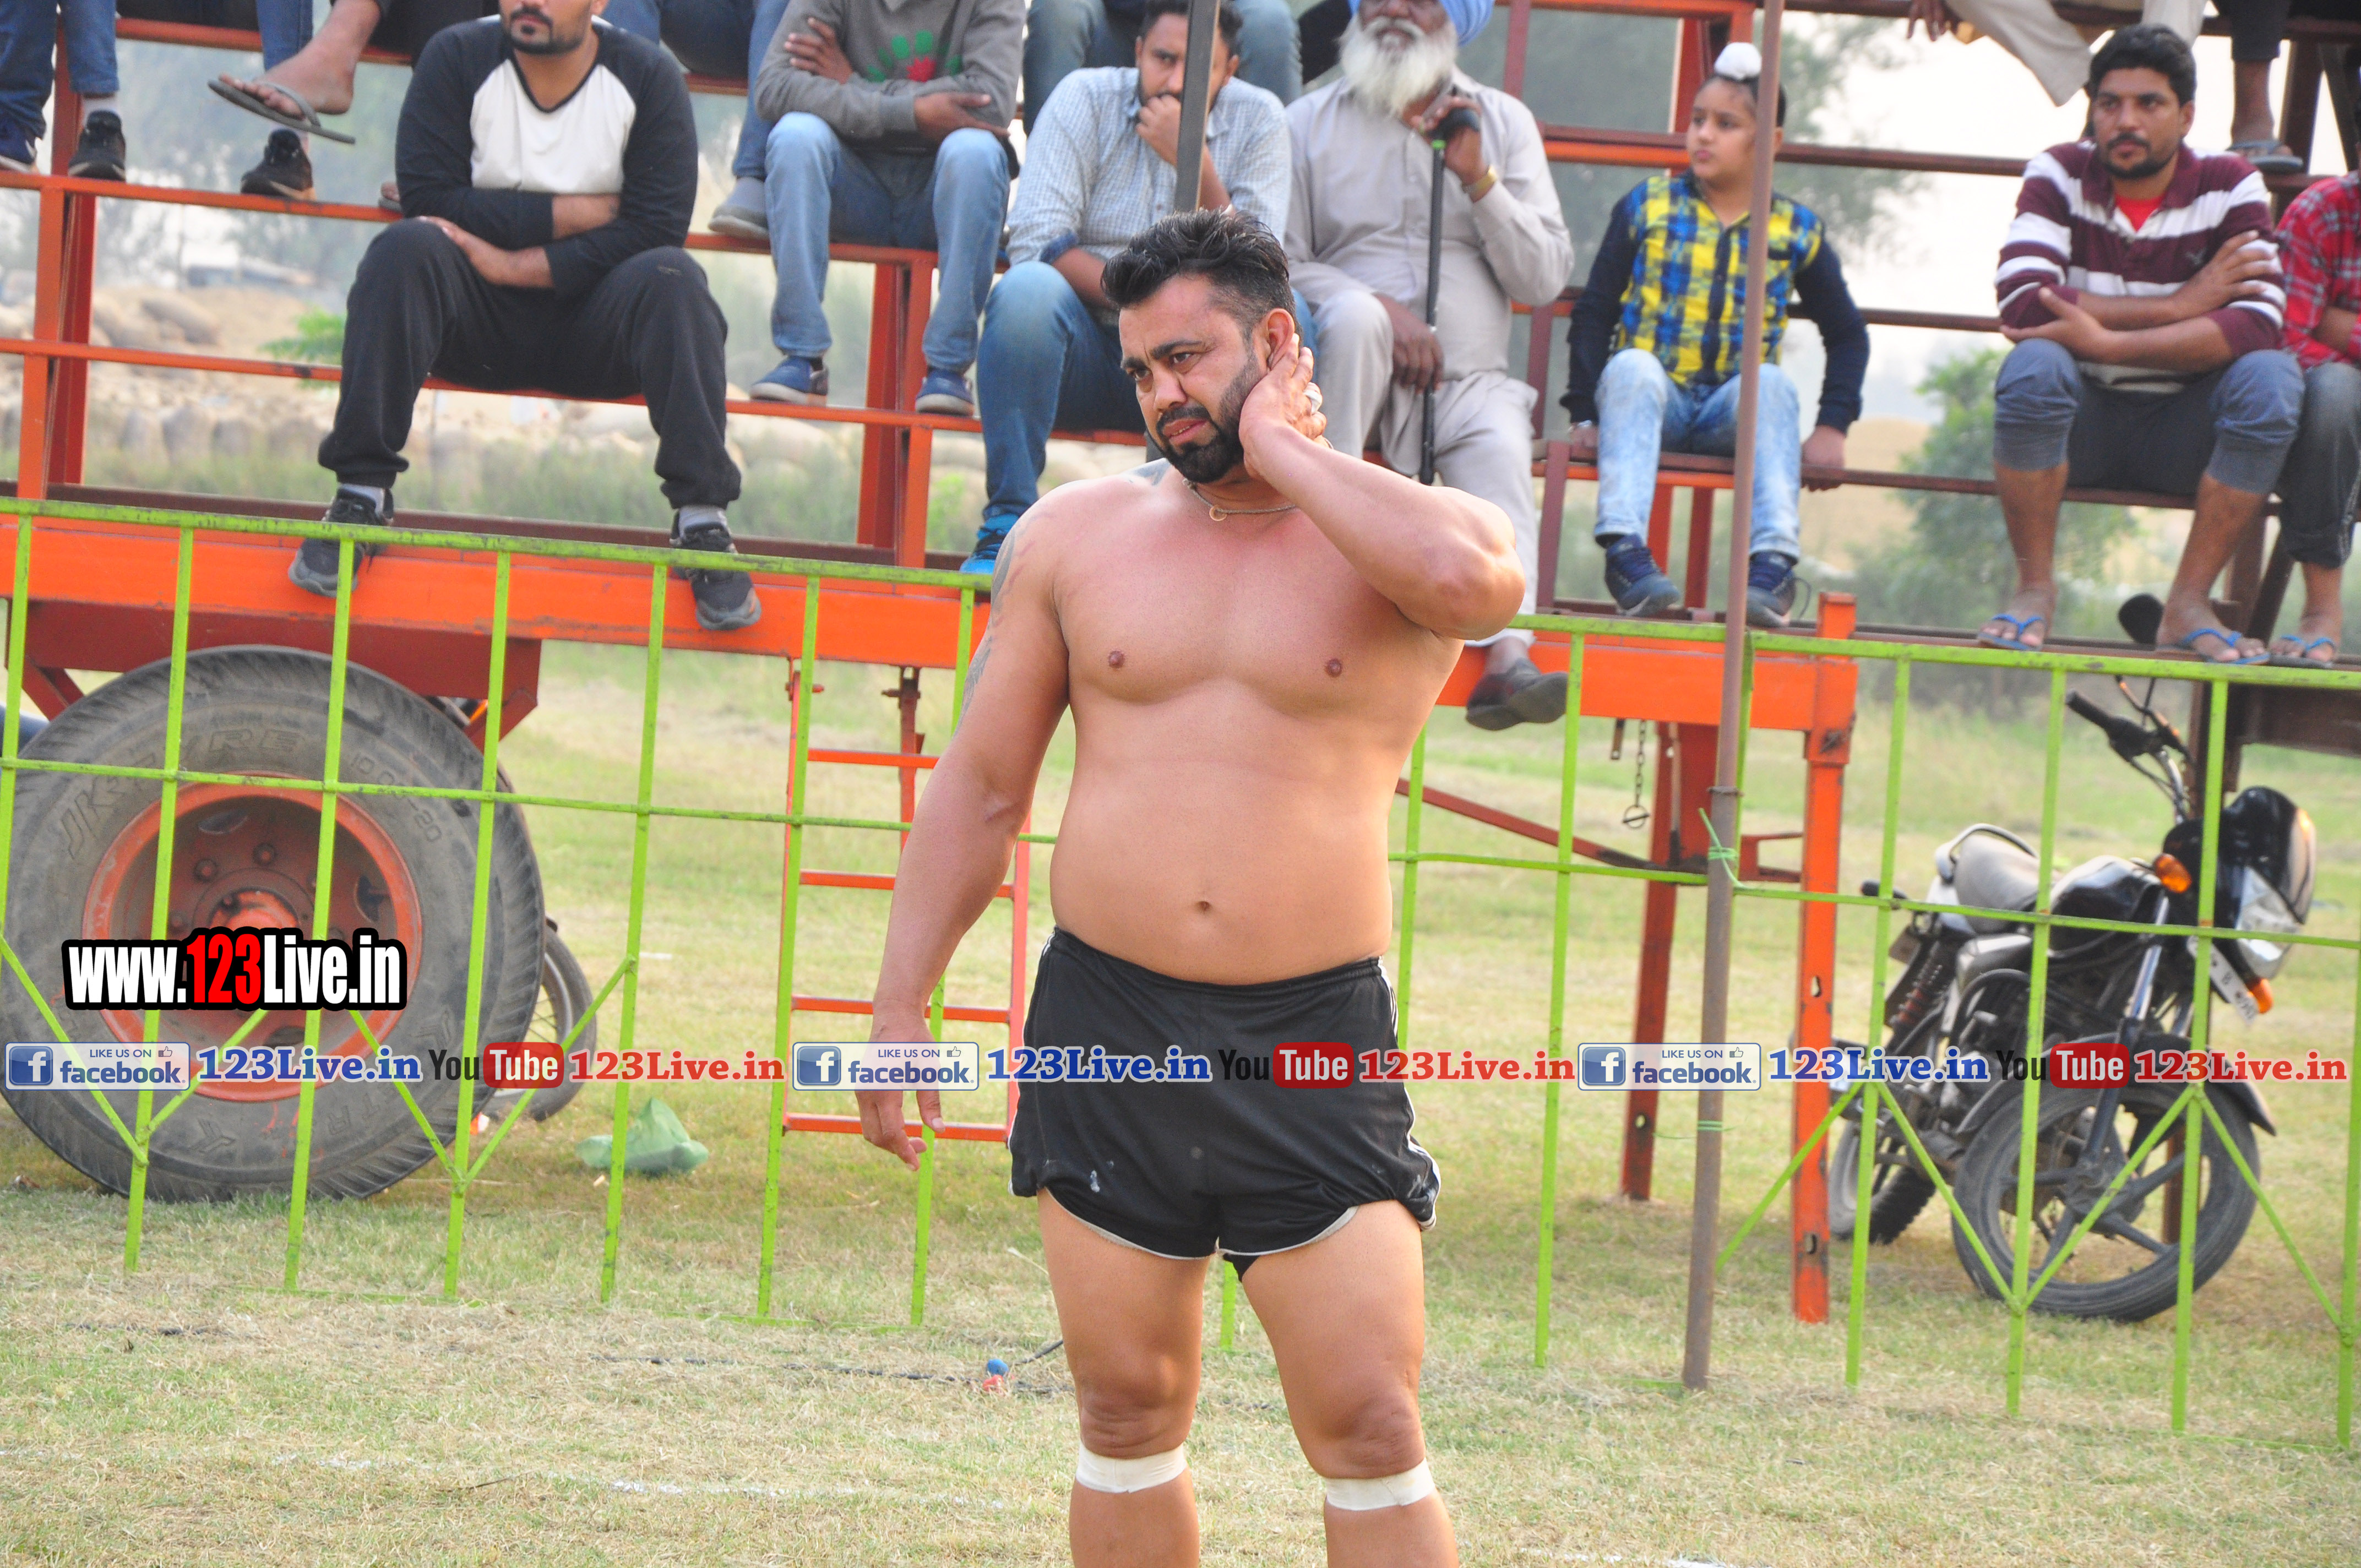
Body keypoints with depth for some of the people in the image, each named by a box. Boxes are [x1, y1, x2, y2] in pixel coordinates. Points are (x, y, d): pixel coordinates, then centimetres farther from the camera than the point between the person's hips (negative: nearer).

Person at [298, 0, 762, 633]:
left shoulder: (647, 77, -3)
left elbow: (657, 225, -13)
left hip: (592, 321, 0)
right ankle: (361, 495, -29)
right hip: (479, 320, 0)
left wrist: (515, 266, -19)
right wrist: (573, 214, -14)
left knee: (670, 279, -30)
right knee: (404, 249, -28)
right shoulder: (456, 59, -2)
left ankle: (702, 521, -34)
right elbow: (428, 198, -12)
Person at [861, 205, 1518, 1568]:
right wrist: (901, 1004, 9)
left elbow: (1472, 579, -25)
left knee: (1370, 1428, -7)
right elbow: (982, 788, 14)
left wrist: (1281, 450, -11)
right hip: (1107, 1028, 3)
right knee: (1129, 1413, 7)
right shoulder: (1077, 535, 10)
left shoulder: (1402, 538, 1)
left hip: (1315, 1039, -3)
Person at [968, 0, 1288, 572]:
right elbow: (1035, 239, -12)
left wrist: (1191, 160, -18)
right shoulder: (1087, 97, -1)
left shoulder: (1259, 120, 3)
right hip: (1086, 354, -1)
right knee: (1027, 288, -33)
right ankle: (1007, 521, -28)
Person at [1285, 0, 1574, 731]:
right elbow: (1280, 263, 1)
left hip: (1468, 381, 1)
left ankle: (1505, 652, -49)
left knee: (1500, 447, -31)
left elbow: (1546, 279, 6)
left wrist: (1478, 177, -8)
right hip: (1349, 375, -1)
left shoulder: (1503, 123, 14)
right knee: (1355, 314, -34)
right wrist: (1383, 310, -15)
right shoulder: (1310, 122, 10)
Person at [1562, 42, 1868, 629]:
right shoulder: (1647, 207, 7)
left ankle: (1771, 563, -43)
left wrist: (1832, 427, 2)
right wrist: (1586, 415, -8)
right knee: (1632, 365, -34)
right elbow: (1594, 313, 4)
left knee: (1772, 381, -32)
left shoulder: (1796, 231, 9)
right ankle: (1625, 549, -47)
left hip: (1736, 410, 1)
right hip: (1646, 402, -1)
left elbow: (1847, 336, 17)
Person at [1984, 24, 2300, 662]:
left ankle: (2190, 602, -19)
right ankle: (2034, 587, -17)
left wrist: (2105, 342, -31)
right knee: (2033, 365, -32)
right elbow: (2021, 302, -23)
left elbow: (2258, 326, -22)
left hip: (2182, 431, 1)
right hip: (2083, 423, -1)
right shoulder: (2060, 176, -6)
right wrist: (2181, 306, -23)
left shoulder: (2228, 187, -7)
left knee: (2271, 377, -28)